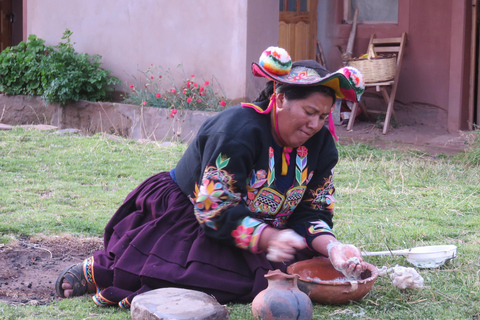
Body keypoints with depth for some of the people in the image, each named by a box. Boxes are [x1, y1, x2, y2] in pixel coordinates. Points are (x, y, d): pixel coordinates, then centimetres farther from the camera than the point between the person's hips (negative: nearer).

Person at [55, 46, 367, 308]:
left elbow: (311, 213, -2)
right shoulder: (238, 131, -25)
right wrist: (269, 238, -36)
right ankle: (99, 271, -8)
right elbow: (214, 211, -26)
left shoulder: (321, 145, -3)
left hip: (263, 233, 7)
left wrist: (332, 247, -22)